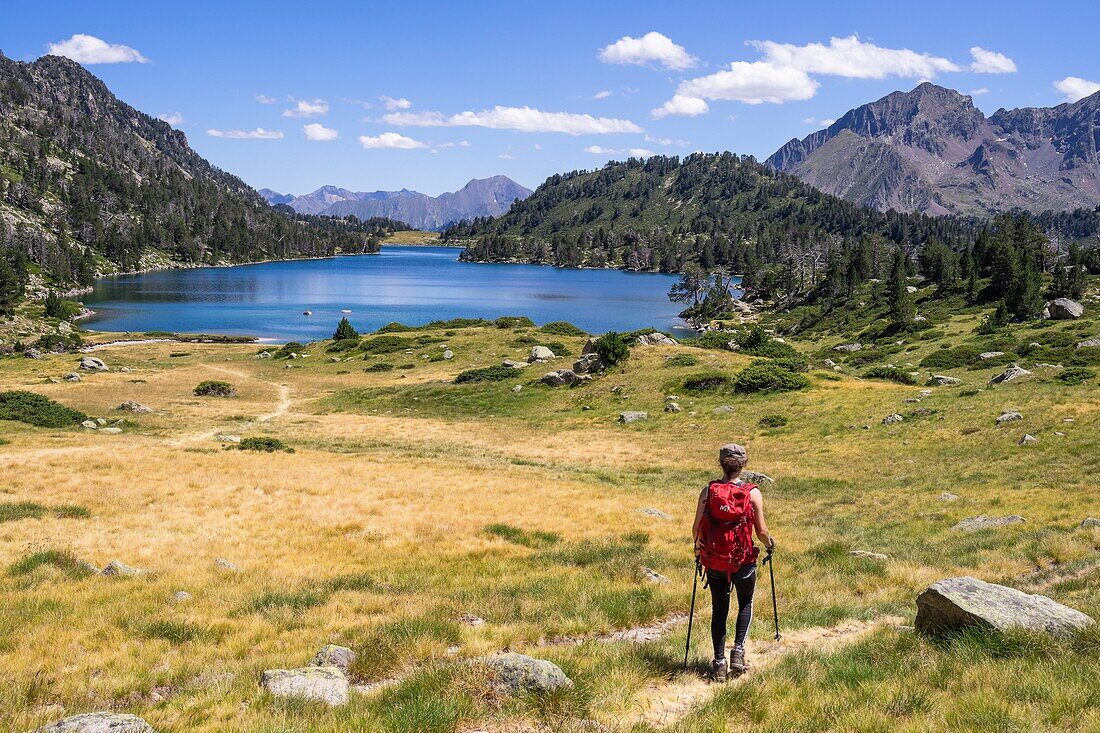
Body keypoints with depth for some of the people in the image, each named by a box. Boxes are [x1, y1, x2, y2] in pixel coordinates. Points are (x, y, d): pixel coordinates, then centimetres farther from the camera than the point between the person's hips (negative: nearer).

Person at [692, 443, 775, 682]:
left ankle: (719, 662, 12)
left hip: (714, 562, 1)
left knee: (719, 610, 16)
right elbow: (761, 531, -6)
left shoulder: (708, 491, -6)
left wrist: (698, 547, 17)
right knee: (745, 604, 23)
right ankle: (738, 650, 7)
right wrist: (769, 543, 17)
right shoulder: (752, 493, -9)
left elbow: (696, 529, -5)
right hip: (744, 561, -1)